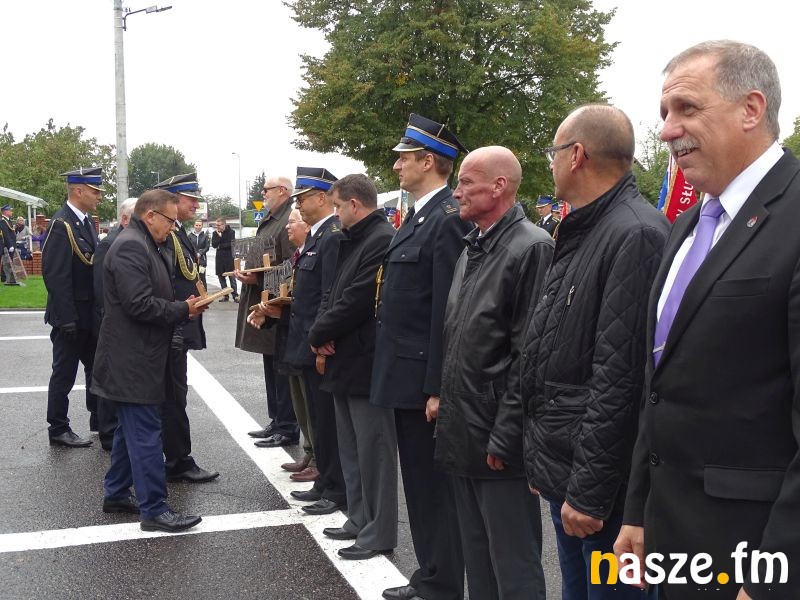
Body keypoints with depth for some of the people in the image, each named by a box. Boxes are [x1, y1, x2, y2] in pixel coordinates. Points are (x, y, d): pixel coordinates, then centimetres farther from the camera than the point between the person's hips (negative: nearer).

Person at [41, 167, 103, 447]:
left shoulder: (86, 221, 8)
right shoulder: (61, 225, -19)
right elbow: (55, 276, -23)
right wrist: (67, 319, -23)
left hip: (91, 313, 9)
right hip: (71, 316, -9)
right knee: (64, 372, 5)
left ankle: (100, 420, 32)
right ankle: (58, 429, 18)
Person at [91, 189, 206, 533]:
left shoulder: (145, 245, 15)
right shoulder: (130, 246, -18)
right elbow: (140, 305, -25)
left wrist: (184, 307, 5)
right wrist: (184, 310, -14)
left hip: (136, 357, 11)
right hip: (132, 360, -11)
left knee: (132, 429, 18)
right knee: (146, 434, -6)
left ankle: (116, 494, 30)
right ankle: (154, 510, 0)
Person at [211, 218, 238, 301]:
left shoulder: (230, 232, -4)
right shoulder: (215, 233, 6)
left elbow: (231, 244, -13)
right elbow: (213, 245, -5)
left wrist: (220, 246, -5)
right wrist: (219, 236, -13)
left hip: (229, 257, -4)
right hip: (219, 257, 5)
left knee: (232, 277, -5)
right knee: (221, 277, 8)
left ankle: (235, 296, -1)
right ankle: (225, 295, 16)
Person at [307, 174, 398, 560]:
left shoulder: (382, 241, -18)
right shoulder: (352, 241, 14)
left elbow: (356, 300, -23)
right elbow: (333, 292, 14)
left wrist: (320, 334, -10)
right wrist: (322, 335, -3)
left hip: (366, 364, -10)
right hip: (345, 361, 10)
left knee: (373, 451, 0)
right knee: (352, 450, 18)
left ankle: (379, 533, 11)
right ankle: (360, 521, 31)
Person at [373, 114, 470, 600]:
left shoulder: (449, 219, -16)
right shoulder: (418, 215, 14)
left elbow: (447, 310, -21)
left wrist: (437, 388, -21)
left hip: (425, 378, -10)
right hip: (407, 375, 10)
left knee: (436, 485, 3)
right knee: (418, 482, 18)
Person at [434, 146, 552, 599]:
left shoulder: (531, 248, -15)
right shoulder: (472, 249, 14)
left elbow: (529, 355, -19)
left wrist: (503, 438, -18)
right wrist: (446, 400, 15)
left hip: (498, 441, -9)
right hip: (463, 434, 9)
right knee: (477, 561, 19)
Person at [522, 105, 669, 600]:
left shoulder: (636, 235, -19)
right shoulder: (581, 234, 13)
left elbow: (620, 378, -23)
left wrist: (589, 490, -21)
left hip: (600, 484, -9)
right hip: (563, 470, 9)